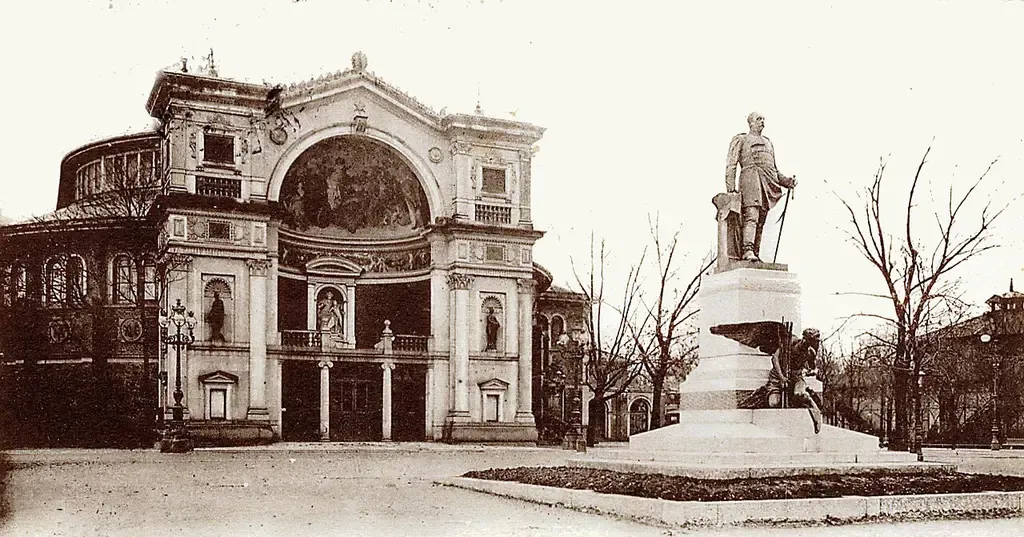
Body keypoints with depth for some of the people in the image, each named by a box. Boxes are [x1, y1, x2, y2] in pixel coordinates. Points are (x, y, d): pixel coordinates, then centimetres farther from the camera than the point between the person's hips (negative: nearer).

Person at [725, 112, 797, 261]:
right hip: (750, 178, -6)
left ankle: (756, 253, -5)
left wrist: (787, 181, 13)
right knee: (751, 216, -21)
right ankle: (748, 251, -31)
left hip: (769, 182, 6)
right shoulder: (741, 139, 15)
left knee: (761, 221, -2)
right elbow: (731, 164, 4)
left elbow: (774, 169, 31)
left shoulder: (768, 142, 32)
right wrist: (730, 187, -9)